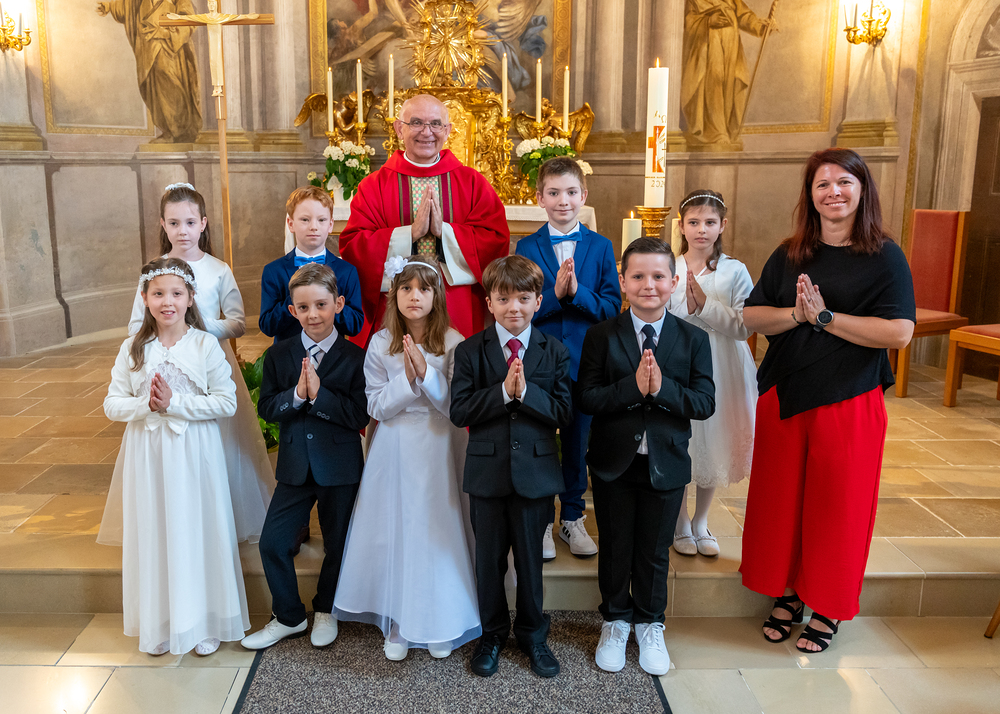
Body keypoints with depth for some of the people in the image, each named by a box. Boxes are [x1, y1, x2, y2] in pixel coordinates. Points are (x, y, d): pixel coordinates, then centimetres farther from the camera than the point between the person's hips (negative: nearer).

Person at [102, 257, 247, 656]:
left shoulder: (206, 345, -6)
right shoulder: (133, 349, 3)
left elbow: (227, 402, -11)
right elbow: (113, 405, 2)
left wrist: (174, 403, -18)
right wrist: (147, 405, -17)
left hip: (194, 452, -2)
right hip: (148, 455, 2)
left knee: (199, 530, 5)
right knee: (154, 533, 9)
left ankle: (204, 621, 21)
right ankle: (159, 624, 26)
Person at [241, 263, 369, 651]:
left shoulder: (354, 357, -9)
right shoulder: (278, 355, 1)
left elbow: (360, 415, -15)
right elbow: (266, 408, -2)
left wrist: (318, 394, -23)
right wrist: (296, 394, -20)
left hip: (340, 466, -2)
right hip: (295, 465, 2)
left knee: (337, 544, 12)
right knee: (273, 542, 3)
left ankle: (325, 611, 38)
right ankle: (289, 616, 25)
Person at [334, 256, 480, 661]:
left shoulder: (453, 343, -5)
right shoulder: (381, 344, -1)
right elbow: (377, 407, -3)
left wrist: (425, 372, -21)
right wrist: (407, 378, -18)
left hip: (439, 450, -1)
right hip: (396, 450, 1)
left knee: (439, 530, 3)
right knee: (395, 530, 6)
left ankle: (439, 623, 23)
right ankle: (397, 623, 23)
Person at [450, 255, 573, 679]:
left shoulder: (554, 352, -1)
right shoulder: (470, 352, -2)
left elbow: (564, 413, -8)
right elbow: (459, 411, -11)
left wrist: (525, 392, -22)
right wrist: (502, 391, -22)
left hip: (535, 470, 0)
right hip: (487, 470, 0)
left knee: (530, 558, 13)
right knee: (489, 559, 13)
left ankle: (532, 634, 35)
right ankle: (492, 634, 34)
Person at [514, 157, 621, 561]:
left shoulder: (600, 246, 2)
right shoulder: (527, 247, -1)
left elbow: (612, 308, -5)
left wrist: (577, 292, -20)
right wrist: (554, 293, -23)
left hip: (585, 364, 1)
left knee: (578, 443, 13)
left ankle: (572, 518, 30)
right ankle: (541, 521, 25)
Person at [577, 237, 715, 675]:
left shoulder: (693, 339, -3)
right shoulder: (601, 335, -6)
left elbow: (705, 403, -9)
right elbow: (586, 399, -13)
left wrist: (662, 388, -24)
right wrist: (633, 387, -26)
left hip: (665, 463, 1)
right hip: (614, 462, 0)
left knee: (654, 550, 16)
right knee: (615, 547, 15)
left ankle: (649, 624, 38)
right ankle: (615, 621, 38)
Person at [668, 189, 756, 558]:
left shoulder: (735, 271, -1)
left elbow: (743, 327, -9)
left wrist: (706, 305, -20)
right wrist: (682, 303, -21)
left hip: (720, 372, 1)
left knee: (714, 446, 11)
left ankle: (701, 523, 31)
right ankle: (681, 525, 27)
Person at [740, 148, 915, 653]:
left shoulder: (884, 257, -4)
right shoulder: (788, 256, 8)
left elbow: (899, 331, -15)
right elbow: (752, 316, 3)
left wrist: (825, 316, -15)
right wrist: (796, 313, -15)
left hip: (849, 401, -3)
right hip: (783, 396, 4)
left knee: (837, 503, 6)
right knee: (781, 497, 10)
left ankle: (827, 608, 23)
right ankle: (787, 592, 28)